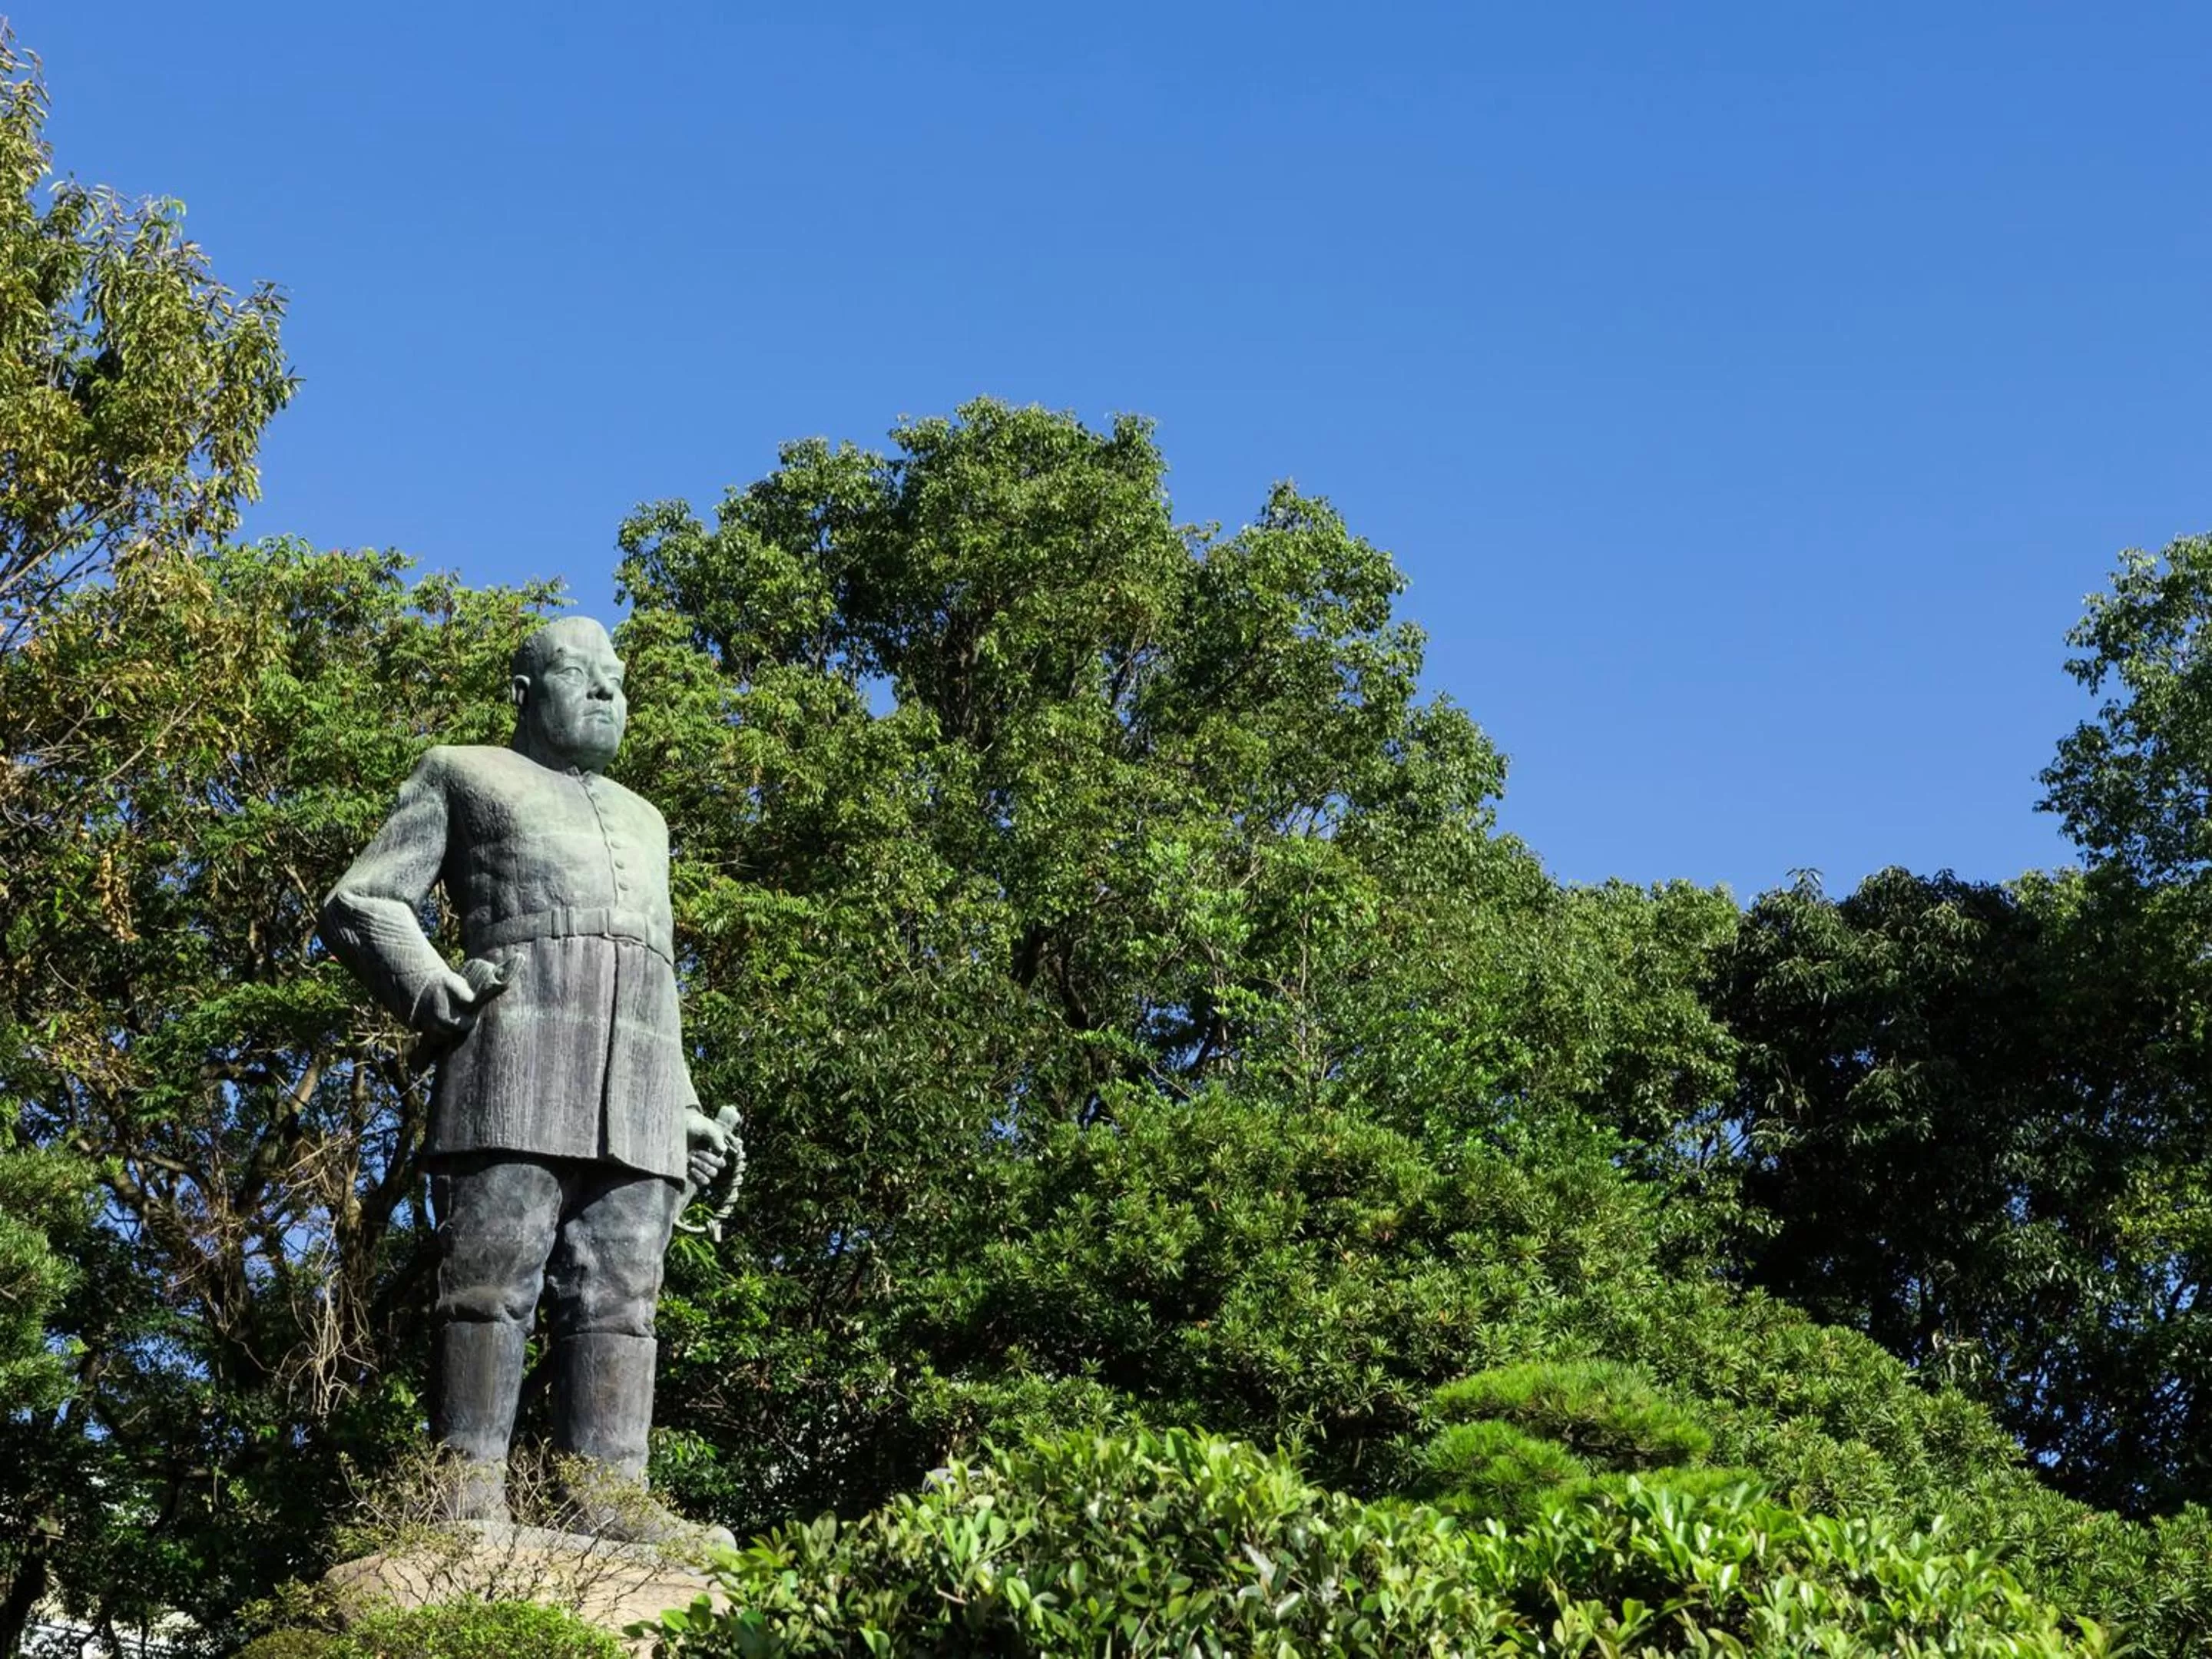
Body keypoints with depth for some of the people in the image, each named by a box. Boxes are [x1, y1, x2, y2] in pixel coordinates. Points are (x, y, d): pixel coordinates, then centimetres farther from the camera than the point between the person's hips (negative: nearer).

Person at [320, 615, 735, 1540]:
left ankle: (608, 1498, -13)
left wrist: (685, 1110, 19)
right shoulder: (464, 774, 19)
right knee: (491, 1281, -14)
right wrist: (431, 992, -10)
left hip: (635, 1095, 5)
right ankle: (470, 1497, -18)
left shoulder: (641, 821, 35)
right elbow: (359, 903, 9)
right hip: (516, 1060, -5)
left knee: (619, 1294, -7)